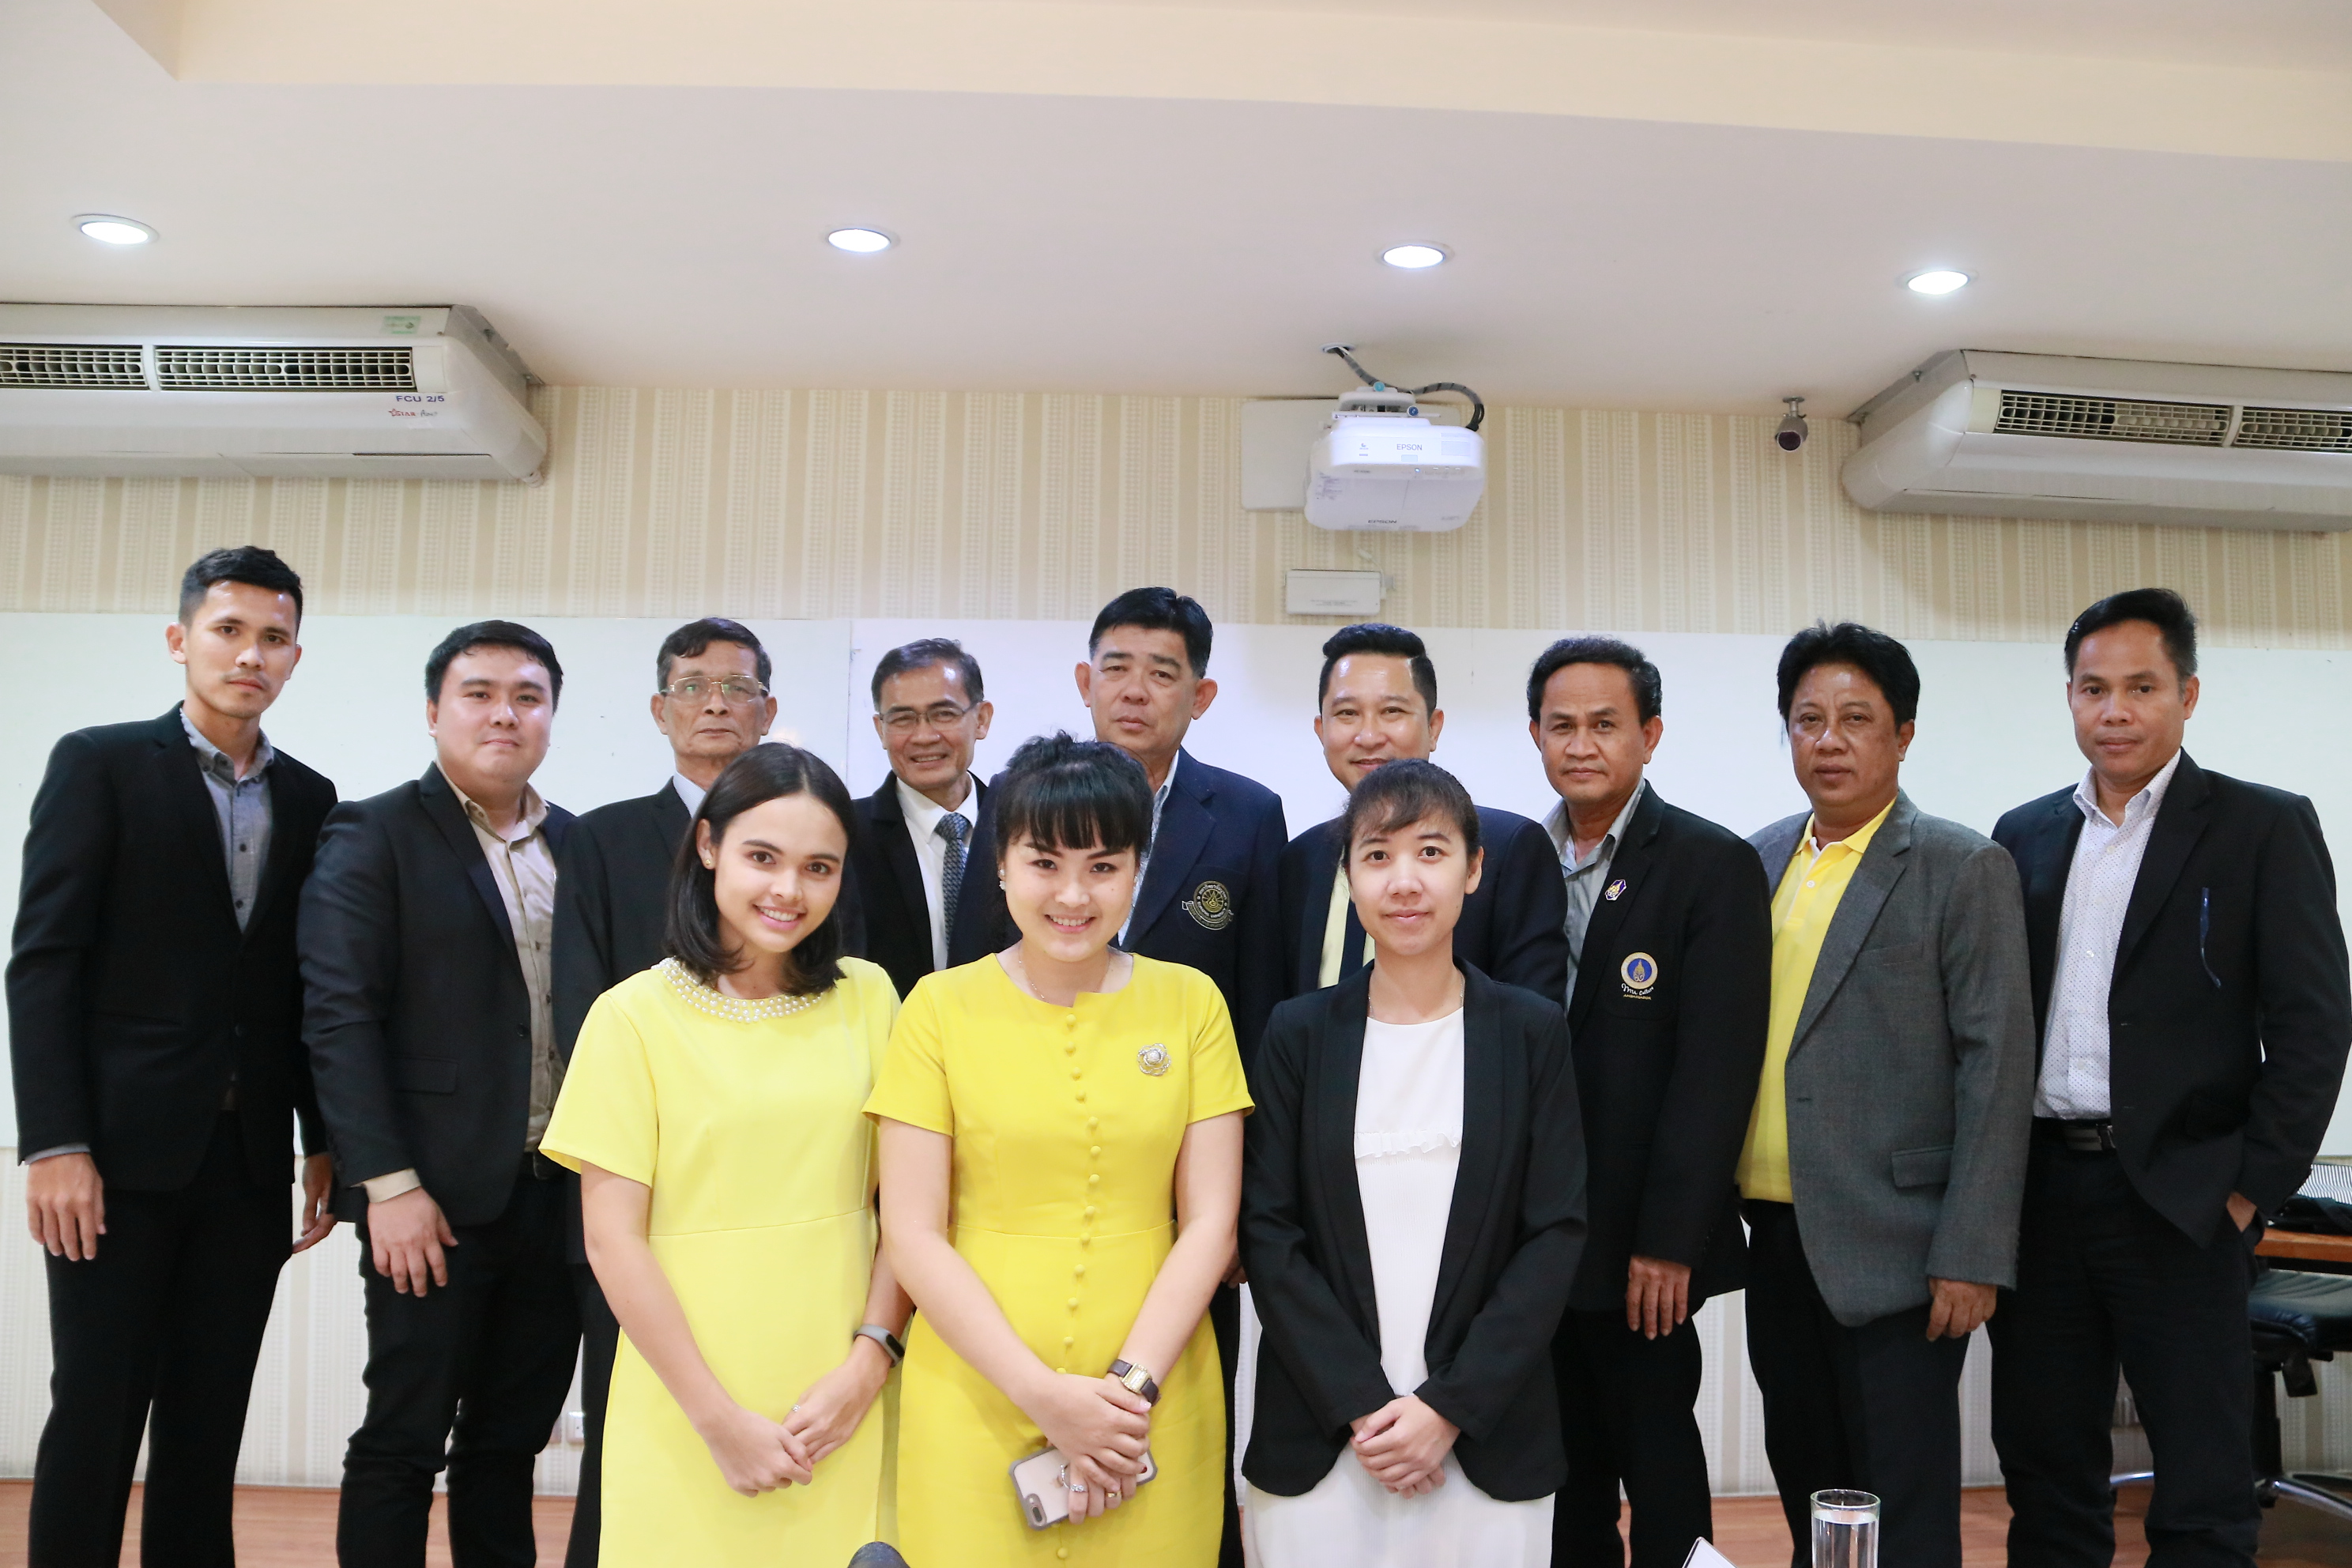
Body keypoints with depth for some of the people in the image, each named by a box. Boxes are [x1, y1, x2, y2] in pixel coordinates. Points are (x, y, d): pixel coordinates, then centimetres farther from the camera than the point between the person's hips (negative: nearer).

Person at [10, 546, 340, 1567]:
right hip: (124, 1146, -4)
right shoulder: (101, 764, -1)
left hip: (251, 1159, 4)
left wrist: (324, 1142, 7)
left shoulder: (310, 799, 10)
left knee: (210, 1419, 9)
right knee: (95, 1410, 3)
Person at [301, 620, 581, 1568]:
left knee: (510, 1442, 14)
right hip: (435, 1201, -4)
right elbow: (338, 1018, -9)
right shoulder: (373, 836, -2)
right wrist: (389, 1184, -15)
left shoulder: (580, 845, 10)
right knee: (402, 1443, 5)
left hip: (561, 1196, 4)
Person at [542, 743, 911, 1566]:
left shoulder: (866, 996, 2)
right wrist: (720, 1420, -9)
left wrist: (869, 1359, -9)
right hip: (688, 1411, -2)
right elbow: (614, 1239, -7)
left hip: (847, 1404, 2)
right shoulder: (634, 1015, -6)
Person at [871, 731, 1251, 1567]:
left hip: (1153, 1406, 1)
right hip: (975, 1399, -1)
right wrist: (1043, 1395, -11)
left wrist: (1128, 1386, -10)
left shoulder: (1190, 1003, 2)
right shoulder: (941, 1006, -2)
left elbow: (1210, 1222, 0)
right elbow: (913, 1234, -4)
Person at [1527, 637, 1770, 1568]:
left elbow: (1717, 1066, -13)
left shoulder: (1712, 866, -7)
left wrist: (1668, 1240, -16)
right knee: (1565, 1463, 15)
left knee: (1659, 1464, 7)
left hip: (1640, 1248, -4)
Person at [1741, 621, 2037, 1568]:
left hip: (1890, 1245, -5)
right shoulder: (1759, 862, 10)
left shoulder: (1964, 870, -6)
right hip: (1774, 1236, 5)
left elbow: (1997, 1066, -10)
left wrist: (1972, 1255, -14)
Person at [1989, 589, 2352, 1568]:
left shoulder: (2265, 828, -2)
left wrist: (2253, 1186, -11)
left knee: (2203, 1487, 4)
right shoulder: (2025, 837, 10)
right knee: (2043, 1463, 13)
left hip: (2176, 1198, -4)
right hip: (2039, 1192, 4)